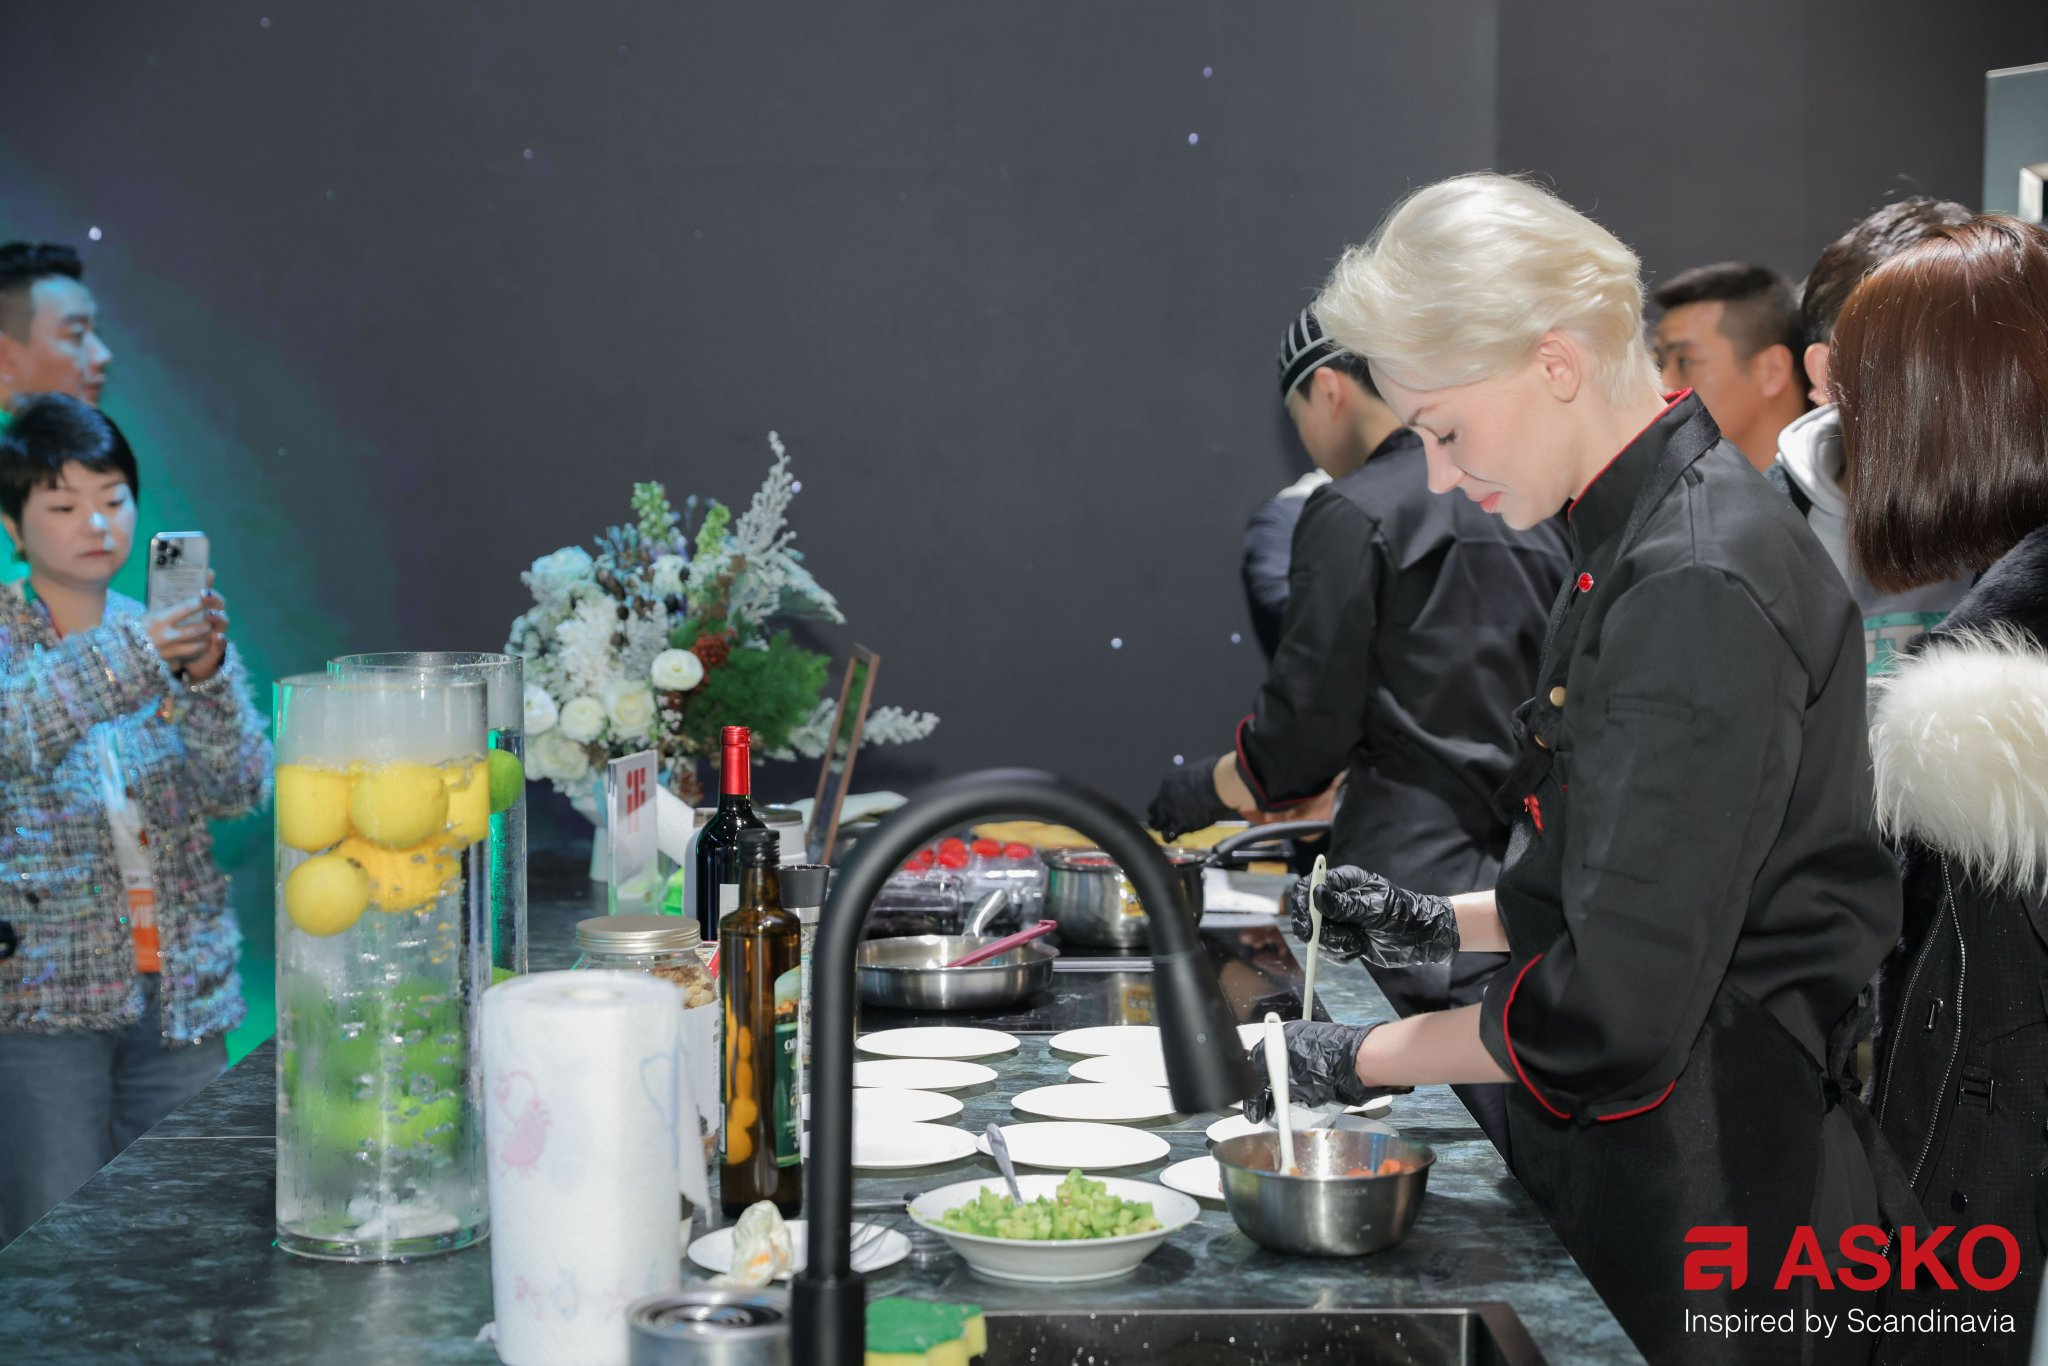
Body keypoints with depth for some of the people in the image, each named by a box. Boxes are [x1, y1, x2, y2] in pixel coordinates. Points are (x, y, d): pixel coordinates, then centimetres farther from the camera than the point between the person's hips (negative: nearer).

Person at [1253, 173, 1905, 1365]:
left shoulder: (1700, 589, -23)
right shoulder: (1645, 542, 8)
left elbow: (1617, 1009, -24)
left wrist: (1363, 1063, -13)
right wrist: (1446, 925, 9)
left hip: (1715, 1204, -9)